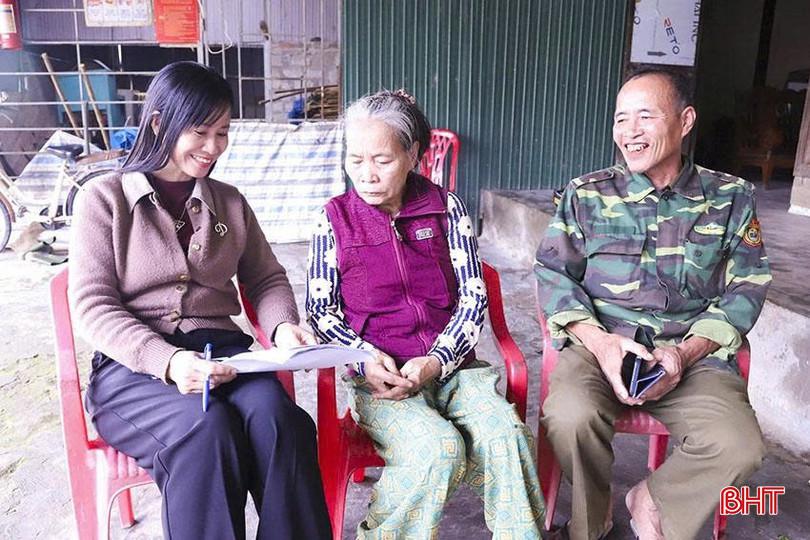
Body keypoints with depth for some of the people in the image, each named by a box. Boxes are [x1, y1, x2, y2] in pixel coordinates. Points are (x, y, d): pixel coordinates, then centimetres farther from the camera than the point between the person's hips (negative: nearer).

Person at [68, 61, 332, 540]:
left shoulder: (229, 202, 16)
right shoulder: (105, 199, 4)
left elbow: (267, 279, 18)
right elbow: (93, 306, -4)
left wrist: (282, 325, -6)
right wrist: (166, 361, -21)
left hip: (220, 350, 3)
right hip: (132, 366, -2)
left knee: (275, 415, -30)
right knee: (208, 428, -34)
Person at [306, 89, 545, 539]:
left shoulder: (446, 208, 5)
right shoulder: (335, 218, 2)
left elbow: (472, 297, 2)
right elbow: (320, 310, 4)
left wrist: (435, 362, -12)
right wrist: (365, 357, -14)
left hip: (451, 363, 2)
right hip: (379, 375, -1)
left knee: (505, 434, -26)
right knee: (437, 448, -28)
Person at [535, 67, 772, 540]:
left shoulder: (730, 197, 9)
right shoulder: (586, 194, 7)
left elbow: (747, 286, 7)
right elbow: (553, 272, 4)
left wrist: (686, 353, -9)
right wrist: (599, 341, -13)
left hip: (695, 354, 1)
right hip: (599, 344, 0)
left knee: (740, 448, -25)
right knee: (571, 417, -31)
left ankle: (653, 501, 7)